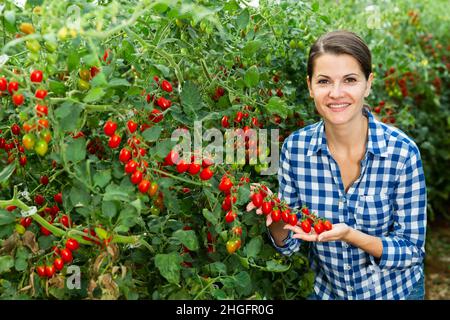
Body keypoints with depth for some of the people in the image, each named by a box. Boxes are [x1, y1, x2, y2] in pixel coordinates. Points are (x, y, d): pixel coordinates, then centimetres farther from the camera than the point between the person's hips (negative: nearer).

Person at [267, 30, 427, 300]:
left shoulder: (402, 151, -23)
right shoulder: (295, 148, -16)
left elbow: (413, 250, -16)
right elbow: (289, 245, -7)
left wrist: (351, 235, -32)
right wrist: (276, 222, -29)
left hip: (395, 290, -2)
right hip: (327, 290, 2)